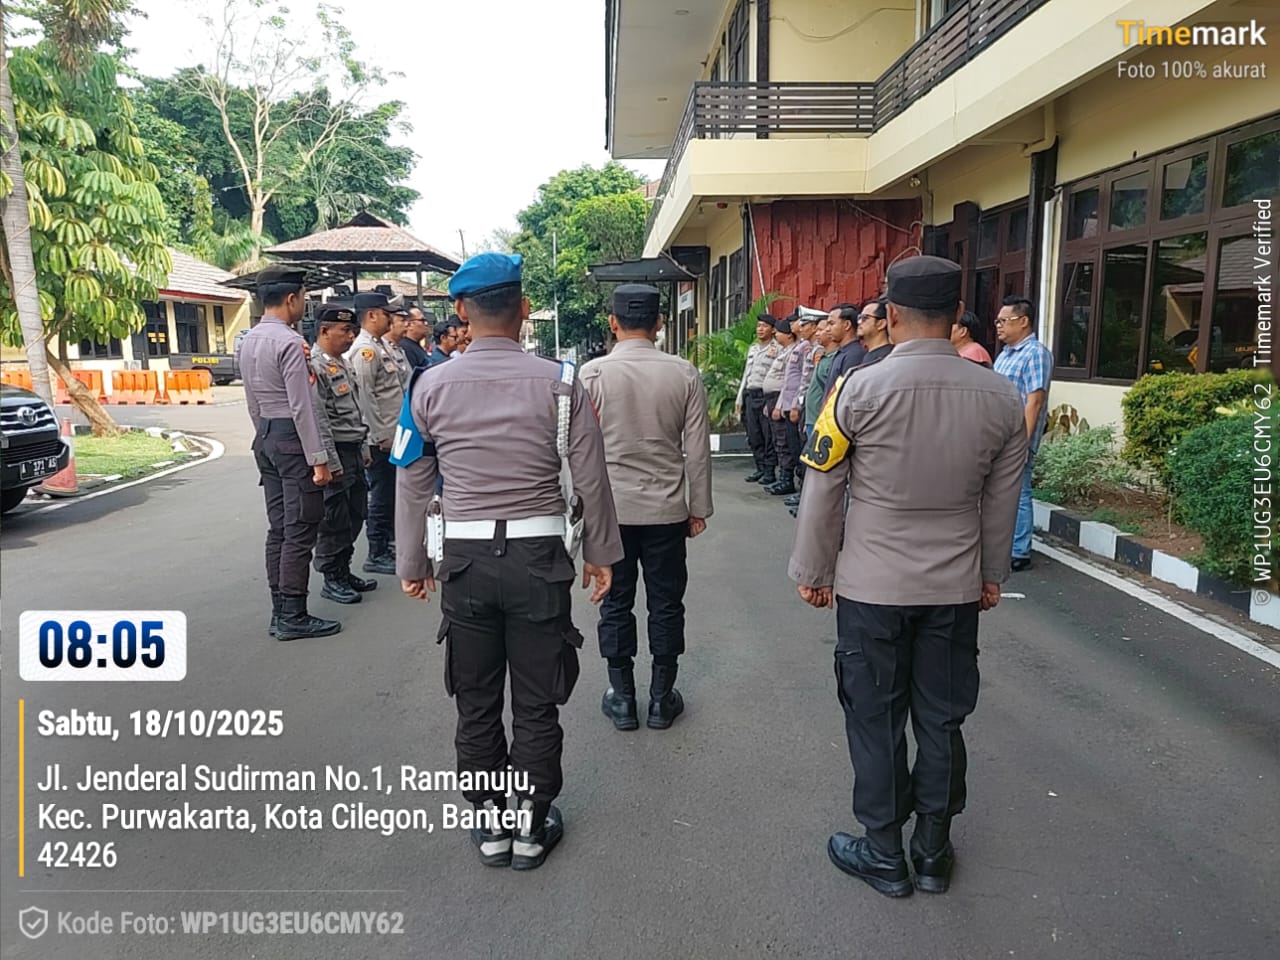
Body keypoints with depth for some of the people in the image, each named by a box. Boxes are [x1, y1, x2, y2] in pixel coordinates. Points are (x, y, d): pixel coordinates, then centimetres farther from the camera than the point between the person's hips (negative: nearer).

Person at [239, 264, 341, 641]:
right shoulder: (290, 342, -15)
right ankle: (293, 617, 1)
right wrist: (318, 458, -16)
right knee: (300, 530, -4)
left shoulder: (249, 341, 13)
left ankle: (280, 612, 19)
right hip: (292, 439, -9)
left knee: (278, 528, 12)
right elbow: (302, 406, -18)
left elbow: (253, 402, 17)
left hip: (265, 437, 9)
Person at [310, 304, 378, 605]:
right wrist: (330, 463, -21)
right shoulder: (314, 366, -15)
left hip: (354, 452, 10)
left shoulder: (342, 363, 16)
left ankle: (344, 571, 27)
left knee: (355, 515, 15)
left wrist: (364, 448, 19)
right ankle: (332, 580, 12)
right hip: (335, 453, -9)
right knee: (334, 520, 0)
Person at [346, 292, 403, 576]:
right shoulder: (364, 349, -15)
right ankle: (376, 556, 8)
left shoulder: (380, 345, 15)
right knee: (381, 496, -2)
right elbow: (366, 396, -19)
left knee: (391, 493, 17)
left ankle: (389, 545, 28)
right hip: (381, 438, -9)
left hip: (393, 434, 9)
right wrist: (382, 436, -18)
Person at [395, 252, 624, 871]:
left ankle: (489, 822, 31)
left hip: (465, 558, 2)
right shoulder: (559, 383, -7)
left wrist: (412, 563, 16)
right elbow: (591, 480, -3)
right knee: (536, 702, 12)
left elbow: (411, 484, 4)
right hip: (537, 556, -1)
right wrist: (601, 553, 10)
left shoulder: (431, 386, -2)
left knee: (476, 700, 16)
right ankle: (532, 825, 26)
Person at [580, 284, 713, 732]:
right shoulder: (684, 373, -5)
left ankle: (621, 698, 22)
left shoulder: (592, 373, -7)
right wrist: (699, 507, 7)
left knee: (616, 603, 11)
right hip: (667, 509, 1)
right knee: (666, 603, 12)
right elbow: (698, 448, -3)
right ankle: (662, 698, 22)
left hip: (610, 507, 0)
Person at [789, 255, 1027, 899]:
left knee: (876, 719, 11)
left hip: (872, 587, -3)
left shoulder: (858, 388, -14)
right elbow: (1001, 502, 7)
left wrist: (811, 572, 4)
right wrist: (992, 576, 20)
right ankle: (933, 852, 31)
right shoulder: (1001, 398, -3)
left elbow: (823, 491, -8)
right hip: (956, 588, 4)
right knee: (941, 720, 16)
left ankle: (884, 856, 25)